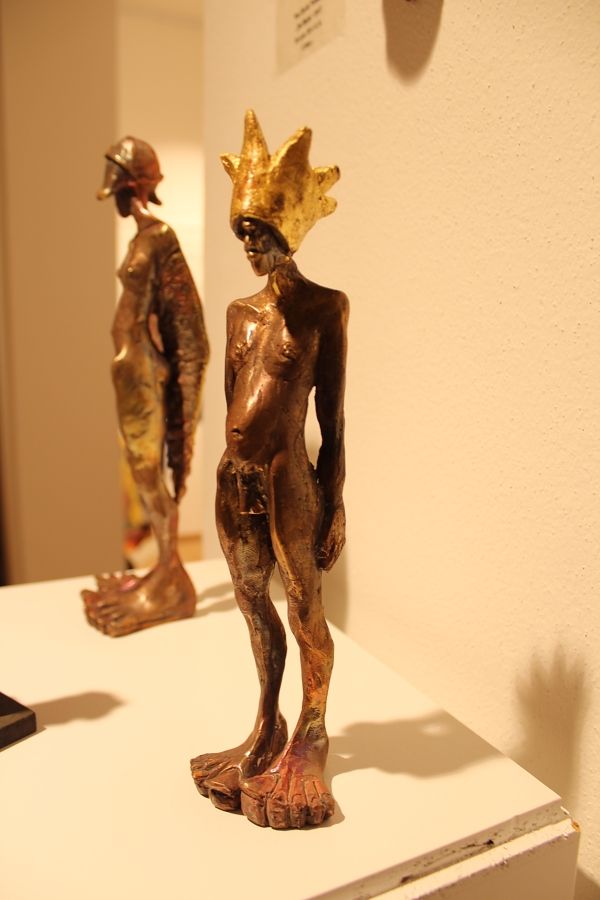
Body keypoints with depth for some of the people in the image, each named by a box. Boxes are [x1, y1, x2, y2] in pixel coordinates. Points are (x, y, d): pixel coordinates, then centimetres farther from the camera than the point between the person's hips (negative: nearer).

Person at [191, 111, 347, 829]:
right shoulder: (240, 311, 12)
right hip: (236, 478, 6)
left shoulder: (325, 307, -5)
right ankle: (266, 729, 37)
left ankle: (310, 736, 29)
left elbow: (333, 415, -6)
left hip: (287, 477, -6)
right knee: (254, 605, 17)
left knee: (305, 610, 7)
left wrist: (333, 502, -7)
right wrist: (234, 473, 16)